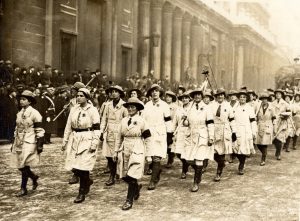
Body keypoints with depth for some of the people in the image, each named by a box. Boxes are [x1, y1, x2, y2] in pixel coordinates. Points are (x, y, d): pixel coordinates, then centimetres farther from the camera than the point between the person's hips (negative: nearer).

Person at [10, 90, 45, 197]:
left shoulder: (34, 113, -8)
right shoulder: (19, 113, 12)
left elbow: (39, 131, -10)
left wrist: (40, 145, -14)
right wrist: (13, 143, 17)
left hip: (29, 143, -7)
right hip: (18, 142, 7)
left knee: (24, 166, -8)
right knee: (19, 166, 8)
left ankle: (23, 189, 4)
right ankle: (34, 177, 32)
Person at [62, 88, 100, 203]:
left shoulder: (92, 110, -6)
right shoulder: (74, 109, 9)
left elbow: (97, 129, -9)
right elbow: (68, 126, 14)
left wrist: (94, 144, -15)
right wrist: (64, 141, 12)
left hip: (87, 140, -5)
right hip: (74, 140, 6)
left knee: (83, 167, -7)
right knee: (73, 167, 4)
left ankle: (82, 193, 10)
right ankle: (87, 181, 33)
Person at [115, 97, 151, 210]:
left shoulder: (141, 121, -5)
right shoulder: (124, 120, 7)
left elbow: (147, 137, 2)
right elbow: (119, 137, 12)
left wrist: (139, 146, 3)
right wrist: (117, 150, 10)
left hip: (136, 151, -5)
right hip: (124, 151, 5)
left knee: (132, 177, -6)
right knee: (124, 176, 9)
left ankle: (129, 200, 6)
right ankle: (136, 188, 37)